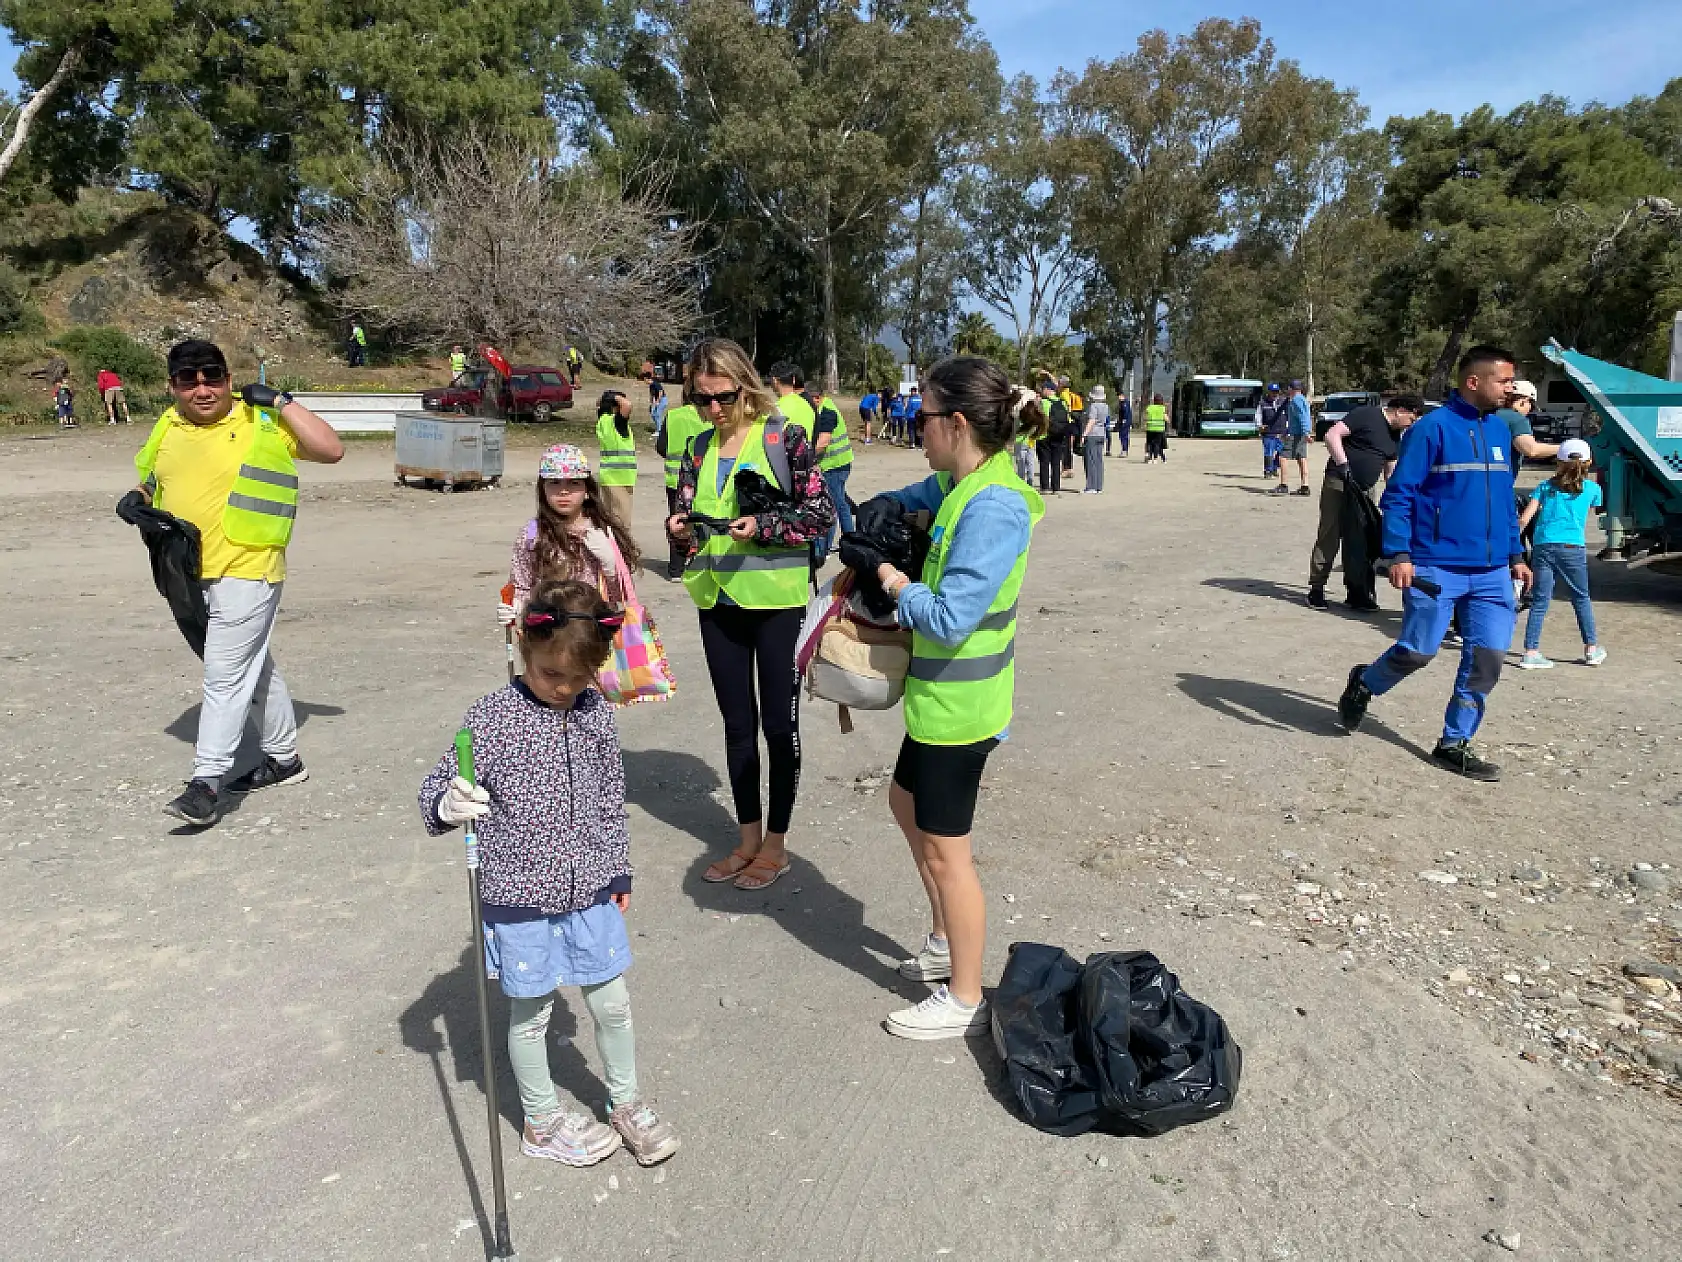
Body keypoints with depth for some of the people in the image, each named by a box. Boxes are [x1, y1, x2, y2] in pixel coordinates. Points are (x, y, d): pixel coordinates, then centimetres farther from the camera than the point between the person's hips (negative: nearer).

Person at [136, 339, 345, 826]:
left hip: (246, 568, -7)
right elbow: (148, 485, 26)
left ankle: (207, 781, -5)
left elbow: (332, 451, -13)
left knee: (224, 673, -10)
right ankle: (284, 758, 30)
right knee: (253, 666, 17)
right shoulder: (167, 429, 12)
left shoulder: (262, 421, -5)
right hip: (190, 574, 7)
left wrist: (282, 403, -16)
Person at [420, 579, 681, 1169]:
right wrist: (449, 805, -32)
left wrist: (618, 873, 13)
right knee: (531, 1013, 14)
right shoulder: (490, 719, -15)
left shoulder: (596, 712, -1)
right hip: (520, 899, -4)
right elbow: (437, 789, -8)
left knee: (612, 1002, 15)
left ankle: (626, 1103, 39)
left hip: (591, 892, 4)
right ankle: (542, 1121, 37)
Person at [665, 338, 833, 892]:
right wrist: (680, 526, -10)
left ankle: (776, 842, 21)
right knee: (737, 722, 14)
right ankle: (749, 839, 28)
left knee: (779, 722, 6)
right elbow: (686, 511, 12)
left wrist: (762, 525, -21)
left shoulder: (785, 437, -7)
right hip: (718, 601, 5)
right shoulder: (701, 448, 8)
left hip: (777, 599, -5)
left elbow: (822, 513, -9)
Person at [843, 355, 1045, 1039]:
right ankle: (945, 943, 44)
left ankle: (964, 1000, 24)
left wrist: (879, 569, -16)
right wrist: (892, 502, 7)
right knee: (906, 802, 26)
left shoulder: (992, 507, -26)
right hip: (940, 693, 10)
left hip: (959, 702, -10)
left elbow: (948, 618, -29)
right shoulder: (966, 481, 3)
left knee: (944, 849, 4)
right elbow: (931, 492, 28)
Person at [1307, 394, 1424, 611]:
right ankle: (1316, 589, 3)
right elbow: (1332, 435, -18)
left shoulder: (1395, 436, 15)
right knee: (1329, 537, -5)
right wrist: (1343, 465, -25)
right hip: (1339, 484, -8)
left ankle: (1356, 592, 13)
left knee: (1360, 541, 7)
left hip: (1366, 490, 8)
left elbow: (1391, 472, 21)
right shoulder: (1367, 415, -9)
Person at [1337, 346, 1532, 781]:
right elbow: (1398, 495, -10)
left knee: (1488, 657, 1)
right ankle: (1363, 684, 27)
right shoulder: (1432, 428, -8)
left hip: (1492, 572, 6)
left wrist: (1515, 555, 19)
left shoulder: (1498, 430, 12)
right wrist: (1398, 555, -19)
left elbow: (1505, 499, 20)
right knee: (1417, 651, -4)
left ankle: (1454, 744, 13)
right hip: (1436, 568, -6)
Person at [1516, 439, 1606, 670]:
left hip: (1543, 546, 1)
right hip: (1573, 548, -1)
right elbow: (1586, 518, 25)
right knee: (1581, 598, 14)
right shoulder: (1592, 488, 12)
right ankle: (1592, 649, 23)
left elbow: (1524, 518, 4)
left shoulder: (1546, 487, 13)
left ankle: (1530, 653, -3)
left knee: (1540, 600, 2)